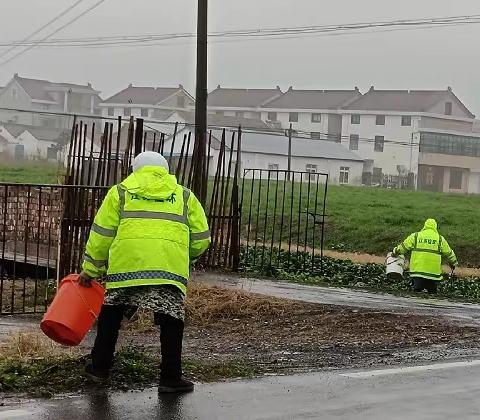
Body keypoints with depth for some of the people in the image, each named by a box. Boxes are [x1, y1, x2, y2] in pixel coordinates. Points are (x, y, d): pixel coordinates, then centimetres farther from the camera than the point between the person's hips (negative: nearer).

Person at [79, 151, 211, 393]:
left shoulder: (121, 192, 21)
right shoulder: (184, 196, 24)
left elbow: (101, 234, 16)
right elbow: (201, 238, 19)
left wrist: (90, 269, 22)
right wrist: (187, 258, 37)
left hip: (126, 263, 0)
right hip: (170, 266, 0)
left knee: (111, 313, 17)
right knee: (171, 320, 6)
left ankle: (99, 367, 24)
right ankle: (171, 378, 7)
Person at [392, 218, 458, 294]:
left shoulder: (415, 236, 7)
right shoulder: (440, 239, 7)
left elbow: (403, 247, 9)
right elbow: (448, 253, 15)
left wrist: (395, 253, 26)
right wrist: (453, 263, 31)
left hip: (417, 271, 0)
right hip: (433, 273, 0)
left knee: (417, 291, 4)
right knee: (432, 293, 9)